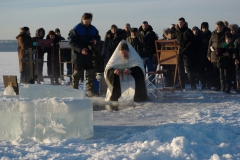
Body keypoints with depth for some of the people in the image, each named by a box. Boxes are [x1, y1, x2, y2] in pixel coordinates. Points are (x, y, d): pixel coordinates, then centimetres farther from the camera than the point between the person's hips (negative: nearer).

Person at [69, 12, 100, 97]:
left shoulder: (93, 29, 9)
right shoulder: (76, 29, -7)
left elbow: (98, 37, 22)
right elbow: (72, 42, -9)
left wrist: (96, 41, -4)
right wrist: (80, 49, -19)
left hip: (90, 55, 5)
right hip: (79, 55, -4)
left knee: (91, 74, 3)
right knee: (77, 74, 4)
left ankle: (90, 90, 8)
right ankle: (74, 89, 15)